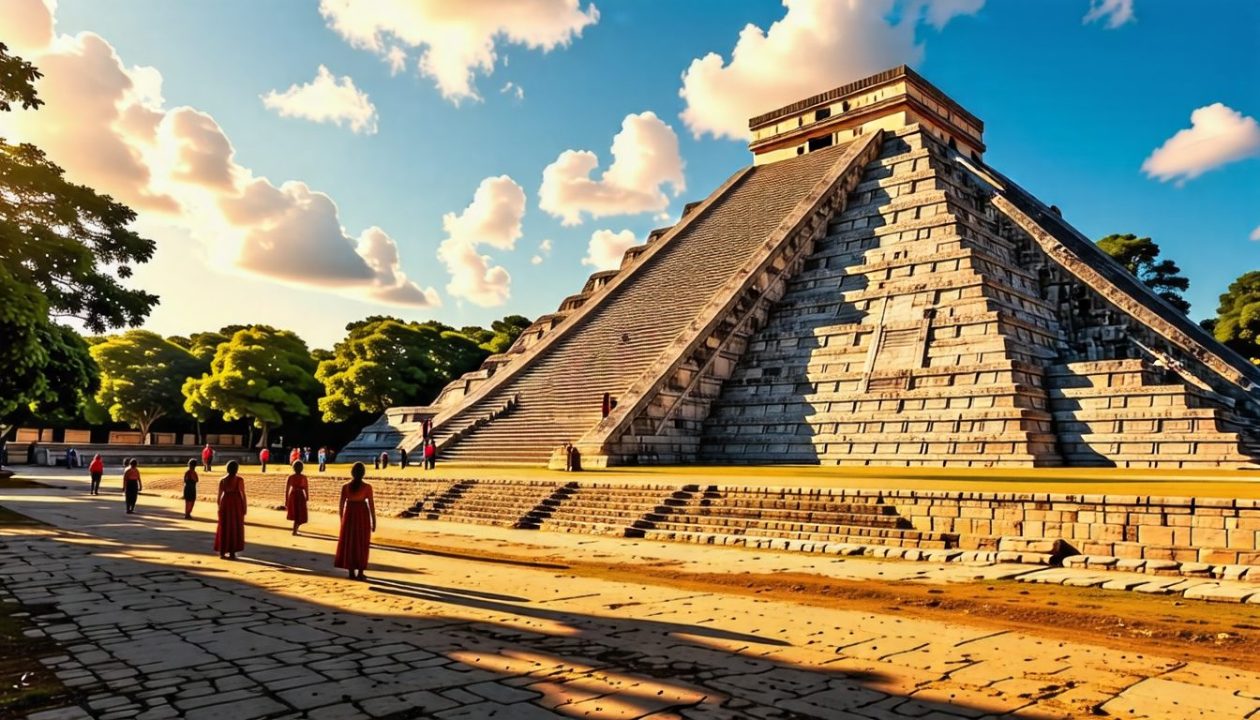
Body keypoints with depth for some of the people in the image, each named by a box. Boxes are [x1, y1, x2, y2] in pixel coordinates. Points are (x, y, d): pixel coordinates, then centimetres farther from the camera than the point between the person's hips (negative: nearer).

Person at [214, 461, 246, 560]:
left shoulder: (222, 480, 1)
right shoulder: (239, 480, -8)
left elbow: (219, 495, 2)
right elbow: (243, 494, -9)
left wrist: (219, 507, 11)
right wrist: (244, 507, -2)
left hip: (225, 504, 3)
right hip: (236, 504, -3)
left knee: (223, 527, 11)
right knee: (235, 528, 4)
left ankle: (222, 552, 12)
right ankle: (232, 552, 3)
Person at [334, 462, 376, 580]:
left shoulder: (345, 486, -3)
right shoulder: (367, 487, -8)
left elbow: (341, 504, 0)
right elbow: (371, 505, -8)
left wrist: (342, 520, 12)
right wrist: (374, 521, 1)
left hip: (349, 515, 2)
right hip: (362, 516, -2)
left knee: (349, 544, 12)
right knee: (362, 544, 7)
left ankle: (351, 572, 13)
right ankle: (360, 572, 8)